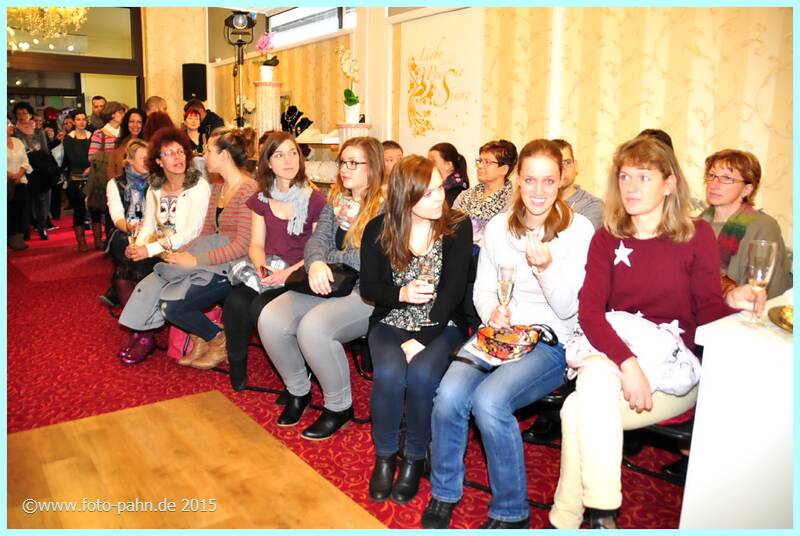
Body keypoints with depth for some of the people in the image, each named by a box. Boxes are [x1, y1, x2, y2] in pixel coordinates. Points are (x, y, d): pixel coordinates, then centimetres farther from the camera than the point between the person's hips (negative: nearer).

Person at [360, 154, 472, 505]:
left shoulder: (457, 227, -6)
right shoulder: (379, 230, -1)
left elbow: (453, 289, -11)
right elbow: (368, 288, 3)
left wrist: (420, 341, -19)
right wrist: (402, 294, -19)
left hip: (440, 325, -1)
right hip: (391, 323, 1)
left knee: (422, 374, -30)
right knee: (389, 373, -28)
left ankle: (415, 458, -4)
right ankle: (385, 456, -2)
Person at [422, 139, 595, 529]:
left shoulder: (579, 229, -4)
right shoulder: (498, 226, 8)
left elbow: (568, 310, -6)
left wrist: (547, 267, -24)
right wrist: (492, 313, -8)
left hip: (549, 341, -3)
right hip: (498, 334, 4)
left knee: (489, 400, -30)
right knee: (449, 395, -25)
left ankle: (511, 511, -4)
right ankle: (444, 493, 3)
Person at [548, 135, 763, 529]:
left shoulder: (697, 235, 0)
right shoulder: (607, 238, 4)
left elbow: (708, 308, 4)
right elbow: (589, 311, -8)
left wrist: (732, 303, -21)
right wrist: (627, 363, -24)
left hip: (673, 367, -2)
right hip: (607, 358, 2)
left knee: (578, 411, -27)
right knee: (595, 380, -32)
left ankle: (568, 519, -10)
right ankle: (601, 514, -18)